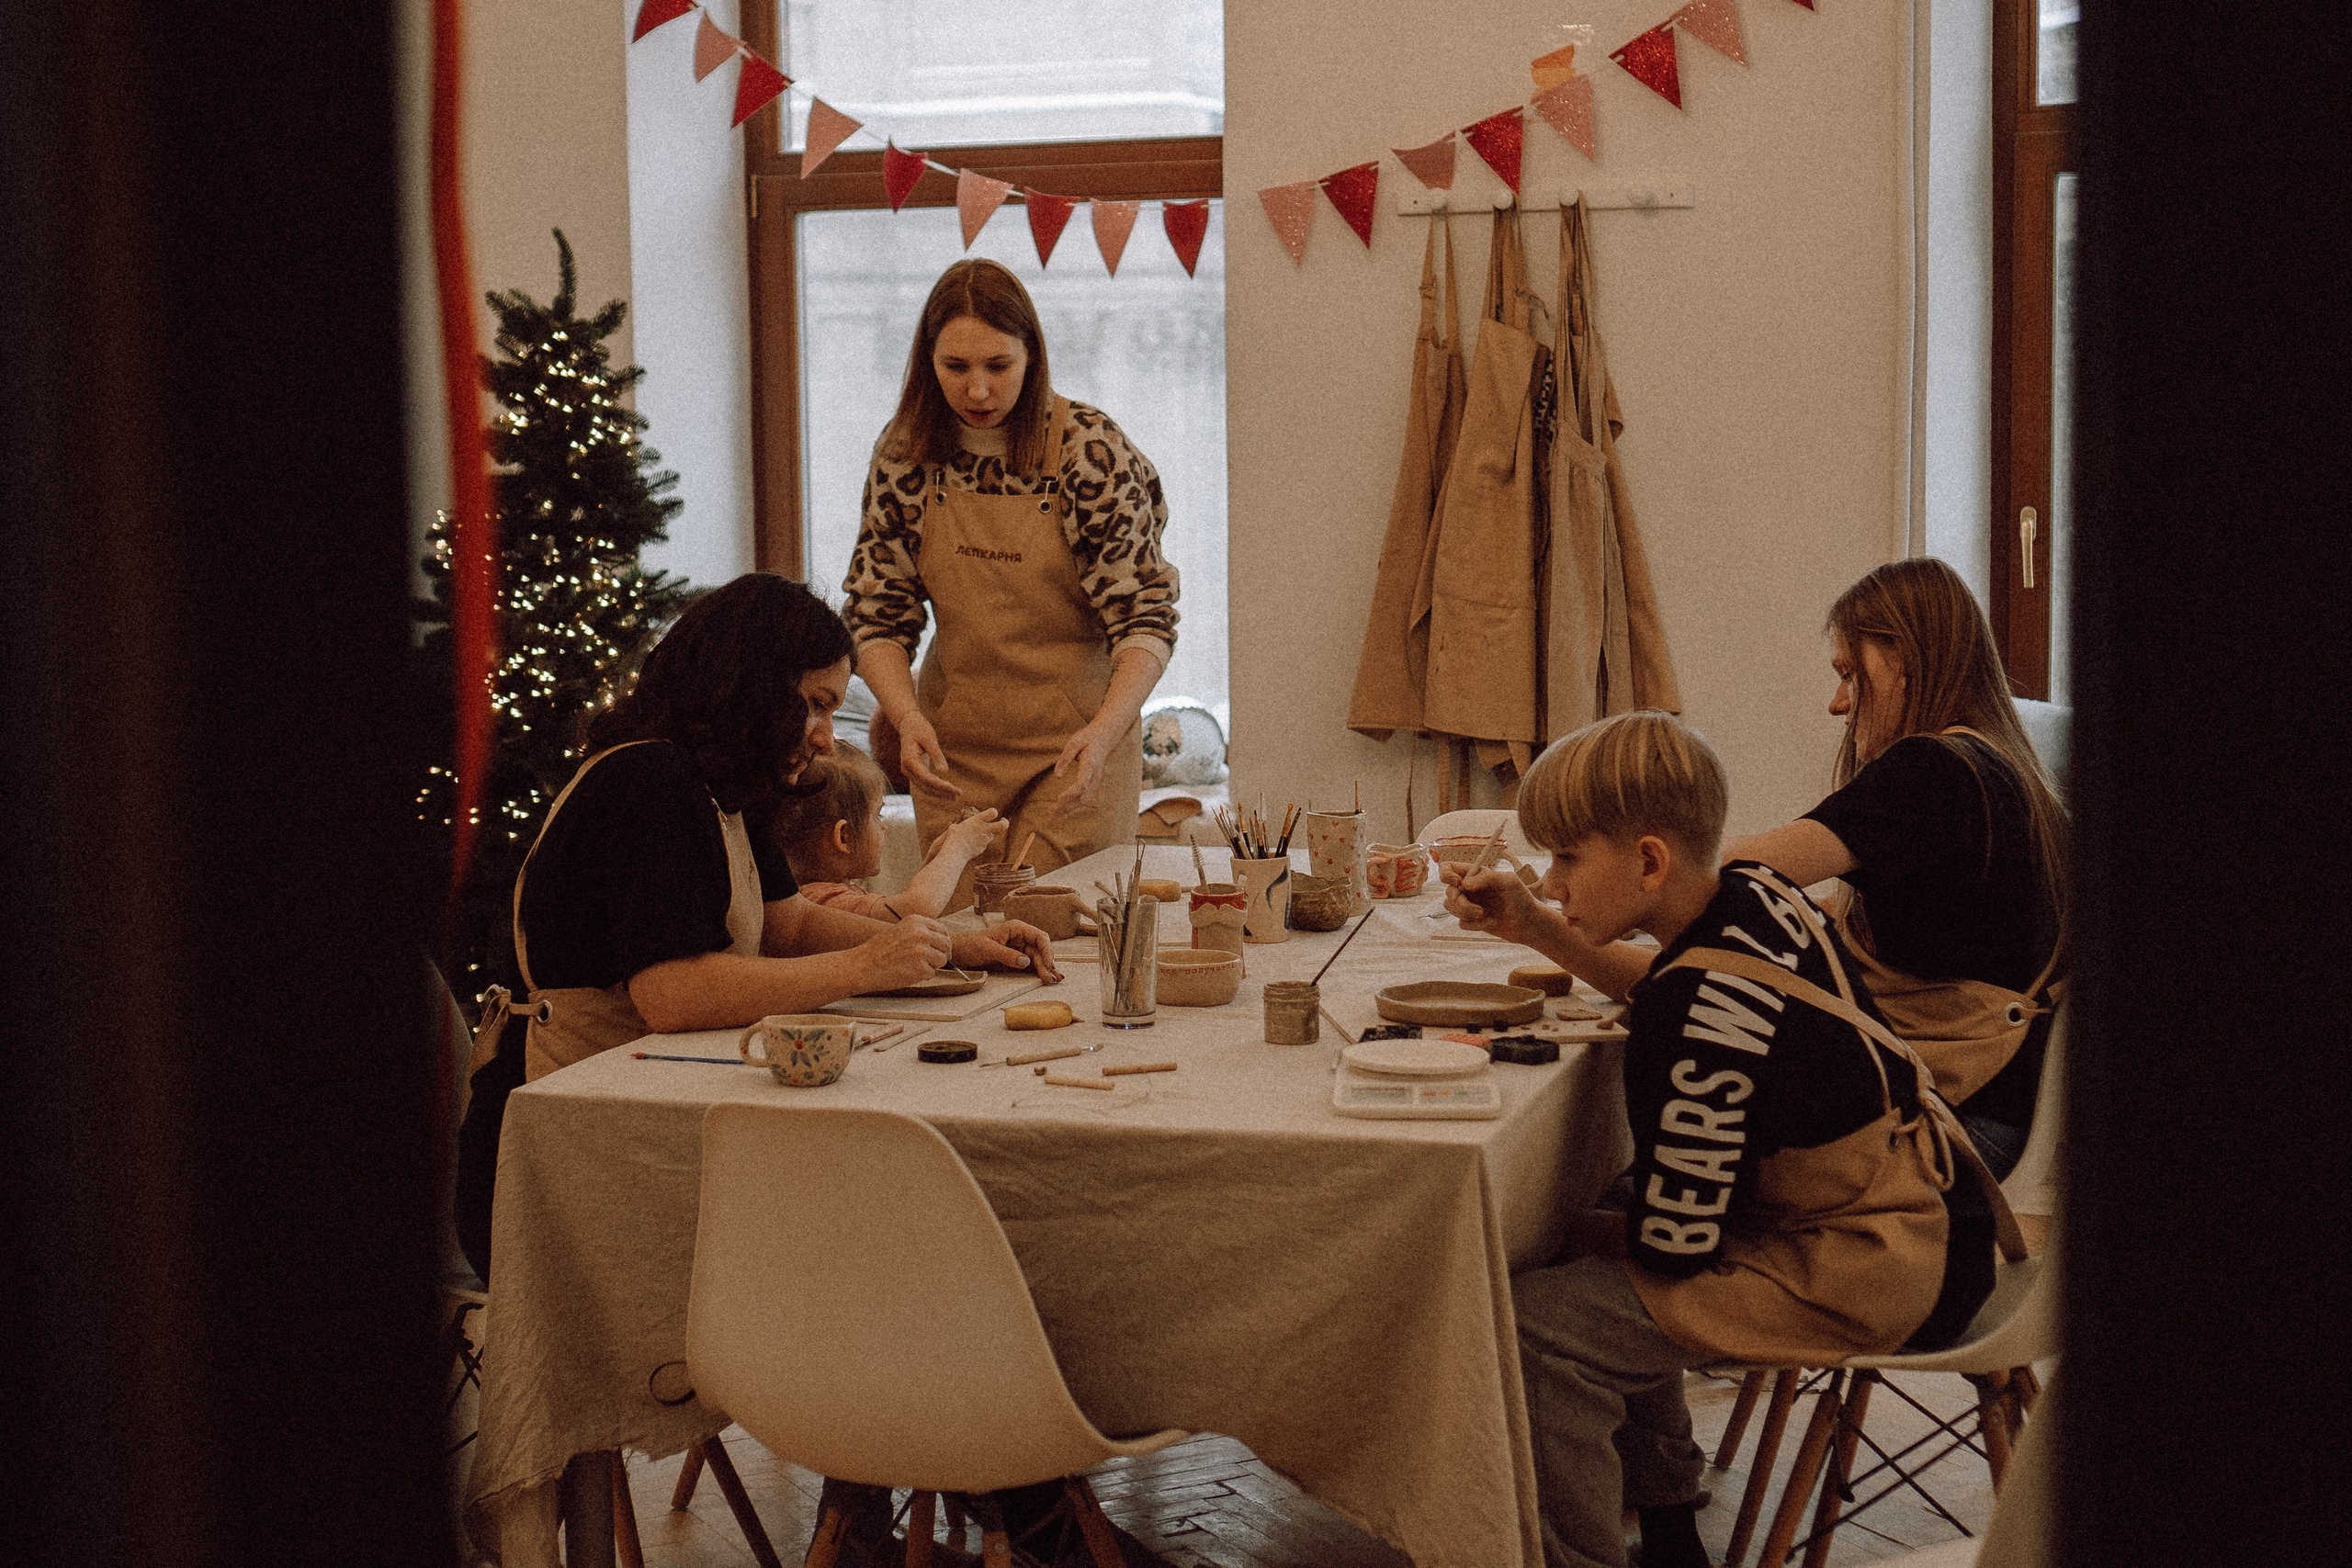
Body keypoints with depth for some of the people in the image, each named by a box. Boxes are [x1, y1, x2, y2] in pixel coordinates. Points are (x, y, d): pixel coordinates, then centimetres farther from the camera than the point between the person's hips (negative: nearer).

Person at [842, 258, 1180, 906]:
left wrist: (1104, 732, -30)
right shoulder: (905, 453, -2)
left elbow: (1146, 617, -13)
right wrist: (907, 717, -18)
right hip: (952, 747, 3)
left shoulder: (1091, 449, -13)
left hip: (1074, 743, -3)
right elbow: (876, 614, 1)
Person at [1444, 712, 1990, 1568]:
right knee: (1578, 1246, 22)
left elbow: (1674, 1239, -22)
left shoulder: (1699, 1015, -28)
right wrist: (1536, 928, 13)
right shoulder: (1755, 890, -1)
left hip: (1842, 1278, -11)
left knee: (1536, 1324, -20)